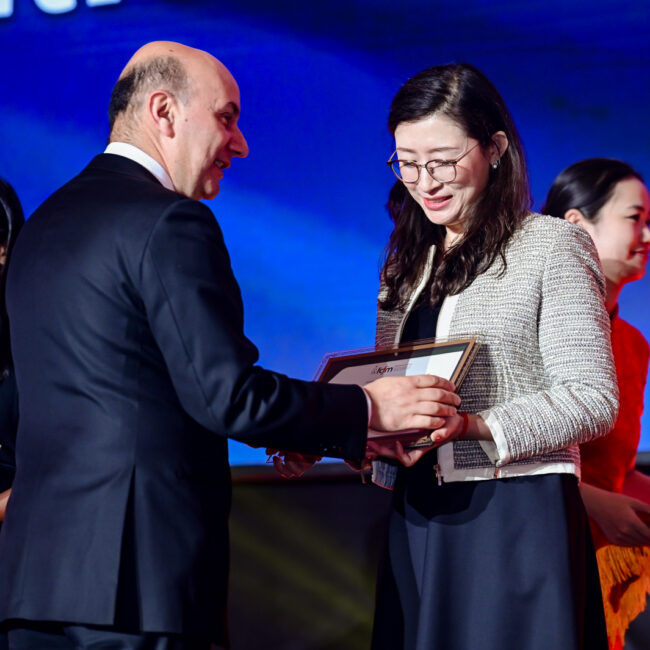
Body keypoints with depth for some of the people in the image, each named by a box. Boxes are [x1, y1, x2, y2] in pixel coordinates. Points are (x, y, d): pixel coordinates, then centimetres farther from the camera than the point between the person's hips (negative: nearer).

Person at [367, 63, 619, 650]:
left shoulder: (552, 245, -2)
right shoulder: (409, 264, 17)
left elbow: (593, 401, -9)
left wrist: (473, 425, -23)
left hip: (517, 519, -5)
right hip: (418, 523, 6)